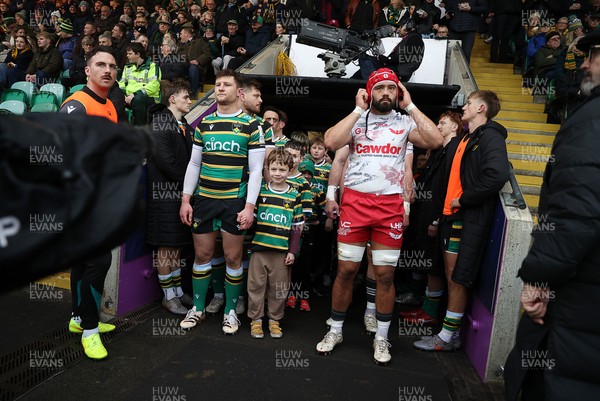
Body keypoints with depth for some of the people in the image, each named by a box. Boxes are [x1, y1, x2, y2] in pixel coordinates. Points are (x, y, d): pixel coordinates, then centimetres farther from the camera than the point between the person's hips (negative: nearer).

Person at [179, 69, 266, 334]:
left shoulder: (250, 125, -1)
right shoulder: (203, 124, 10)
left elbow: (256, 169, -4)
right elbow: (194, 164, 12)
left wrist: (249, 206, -11)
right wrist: (186, 199, 6)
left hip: (235, 200, -3)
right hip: (204, 199, 3)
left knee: (233, 257, 4)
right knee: (202, 254, 9)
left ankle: (231, 311, 20)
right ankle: (198, 308, 25)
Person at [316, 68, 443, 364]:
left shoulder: (405, 122, 8)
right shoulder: (356, 120, 7)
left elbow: (435, 141, -9)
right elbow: (331, 142, -12)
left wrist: (410, 106, -3)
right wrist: (358, 109, -7)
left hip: (390, 206, 1)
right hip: (355, 202, 0)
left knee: (385, 274, 6)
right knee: (346, 270, 5)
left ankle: (381, 337, 23)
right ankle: (335, 331, 23)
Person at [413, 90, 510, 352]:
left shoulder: (490, 137, -8)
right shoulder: (467, 139, 20)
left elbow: (497, 176, -25)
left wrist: (463, 199, -16)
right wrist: (447, 206, 13)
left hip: (470, 219, -9)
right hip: (453, 216, 9)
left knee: (458, 279, -1)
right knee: (452, 278, 12)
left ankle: (447, 337, 10)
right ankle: (450, 332, 22)